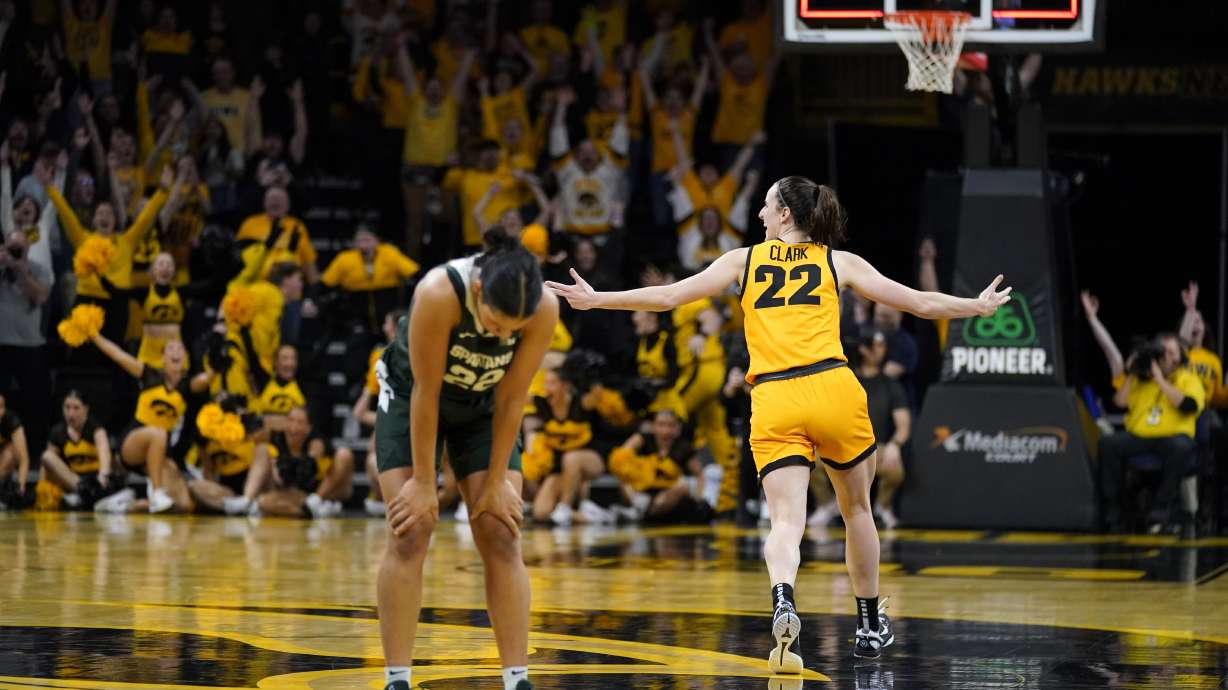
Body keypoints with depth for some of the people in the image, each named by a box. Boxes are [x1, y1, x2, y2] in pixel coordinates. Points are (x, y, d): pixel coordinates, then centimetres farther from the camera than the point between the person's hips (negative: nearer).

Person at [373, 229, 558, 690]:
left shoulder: (544, 309, -29)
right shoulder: (439, 294, -38)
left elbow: (511, 399, -18)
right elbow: (426, 392, -29)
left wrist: (497, 482, -12)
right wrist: (423, 482, -22)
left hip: (481, 410, 3)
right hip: (412, 400, -2)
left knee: (501, 538, -6)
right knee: (410, 536, -12)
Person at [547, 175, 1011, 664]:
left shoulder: (745, 260, 13)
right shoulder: (839, 263, 14)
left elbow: (668, 297, 11)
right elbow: (921, 304, 17)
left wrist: (595, 300, 21)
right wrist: (980, 307, 34)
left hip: (773, 404, -1)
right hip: (833, 390, 1)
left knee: (786, 519, -9)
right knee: (856, 508, 20)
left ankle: (782, 602, -39)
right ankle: (870, 626, 30)